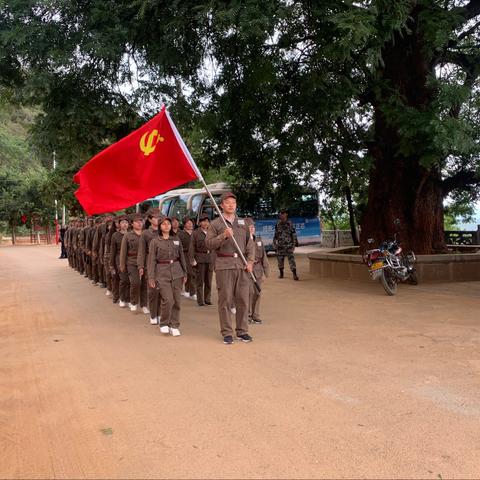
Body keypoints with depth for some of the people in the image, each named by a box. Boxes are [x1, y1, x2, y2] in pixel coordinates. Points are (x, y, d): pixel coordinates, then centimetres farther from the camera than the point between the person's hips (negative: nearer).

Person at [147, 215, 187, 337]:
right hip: (162, 273, -3)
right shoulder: (155, 241, 2)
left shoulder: (176, 240, 11)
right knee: (168, 300, -12)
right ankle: (164, 324, 9)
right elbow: (151, 260, 0)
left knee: (176, 300, 3)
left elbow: (181, 257, 16)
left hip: (176, 272, 3)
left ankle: (174, 326, 15)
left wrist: (185, 273, 15)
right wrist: (151, 277, -5)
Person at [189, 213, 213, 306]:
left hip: (210, 258, 3)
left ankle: (207, 299, 17)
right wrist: (192, 260, -11)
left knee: (209, 281, 7)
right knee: (200, 281, -1)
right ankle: (200, 300, 5)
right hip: (200, 259, -3)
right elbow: (192, 248, -3)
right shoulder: (195, 233, 1)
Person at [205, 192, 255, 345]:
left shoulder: (243, 223, 15)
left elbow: (250, 244, 13)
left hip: (242, 265, 3)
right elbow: (209, 244, -3)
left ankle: (242, 331, 15)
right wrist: (223, 236, -16)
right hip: (224, 266, -3)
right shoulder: (215, 224, 5)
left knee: (243, 299, 4)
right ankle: (227, 333, 7)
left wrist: (250, 261, 2)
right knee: (225, 300, -1)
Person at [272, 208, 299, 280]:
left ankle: (295, 275, -10)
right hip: (280, 245, 4)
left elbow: (294, 235, -2)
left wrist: (294, 245, -6)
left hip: (288, 245, -4)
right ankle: (281, 273, 22)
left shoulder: (289, 224, -4)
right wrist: (274, 244, 10)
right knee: (280, 259, 8)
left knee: (291, 259, -10)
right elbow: (275, 235, 15)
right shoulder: (278, 224, 7)